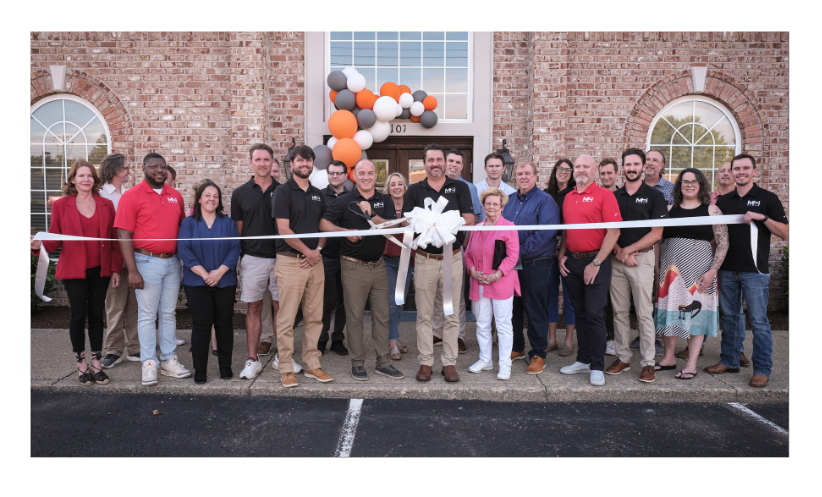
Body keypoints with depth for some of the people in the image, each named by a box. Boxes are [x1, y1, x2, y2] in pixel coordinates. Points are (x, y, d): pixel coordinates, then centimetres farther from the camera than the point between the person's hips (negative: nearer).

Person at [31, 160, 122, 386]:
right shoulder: (61, 205, 0)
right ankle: (81, 364, 16)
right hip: (74, 270, -2)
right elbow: (55, 238, 1)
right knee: (78, 316, 1)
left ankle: (97, 363, 18)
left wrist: (116, 269, 2)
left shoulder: (106, 205, 4)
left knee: (97, 315, 8)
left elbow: (114, 239, 5)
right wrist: (40, 244, -22)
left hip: (100, 270, 2)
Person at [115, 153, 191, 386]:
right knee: (147, 314, 2)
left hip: (172, 261, 5)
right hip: (147, 262, -5)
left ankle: (169, 360, 21)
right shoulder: (132, 196, -6)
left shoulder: (175, 196, 9)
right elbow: (124, 235, -10)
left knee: (169, 313, 11)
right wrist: (132, 270, -16)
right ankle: (149, 364, 12)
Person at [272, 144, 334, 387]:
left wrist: (318, 250, -1)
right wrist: (308, 252, -9)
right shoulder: (283, 192, -3)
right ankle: (286, 369, 10)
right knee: (286, 318, -1)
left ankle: (312, 365, 19)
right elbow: (284, 230, -11)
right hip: (290, 261, -5)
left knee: (315, 317, 9)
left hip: (315, 261, 6)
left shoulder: (318, 195, 15)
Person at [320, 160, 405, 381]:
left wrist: (372, 215, -19)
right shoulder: (345, 201, -1)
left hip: (378, 265, 3)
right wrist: (345, 231, -18)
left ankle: (383, 363, 20)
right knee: (355, 317, 3)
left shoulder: (385, 200, 7)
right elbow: (324, 223, -4)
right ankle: (357, 363, 16)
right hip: (354, 266, -3)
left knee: (382, 316, 8)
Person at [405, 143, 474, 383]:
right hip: (424, 259, 0)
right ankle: (425, 362, 16)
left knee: (451, 315, 6)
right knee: (424, 315, 6)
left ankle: (449, 362, 17)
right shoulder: (414, 190, 7)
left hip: (452, 257, 0)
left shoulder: (459, 187, 6)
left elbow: (470, 219, -2)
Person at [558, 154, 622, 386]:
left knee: (594, 314, -4)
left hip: (595, 262, -6)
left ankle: (597, 367, 6)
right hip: (572, 262, 6)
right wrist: (562, 255, 7)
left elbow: (614, 232, -13)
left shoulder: (604, 195, -7)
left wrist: (596, 263, -15)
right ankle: (583, 361, 23)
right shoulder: (568, 197, 13)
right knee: (580, 314, 12)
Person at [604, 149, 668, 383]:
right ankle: (623, 357, 18)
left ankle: (648, 362, 6)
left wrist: (628, 250, -10)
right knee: (620, 312, 8)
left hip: (642, 258, -3)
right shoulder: (614, 197, 10)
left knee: (644, 313, -2)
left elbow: (656, 234, -5)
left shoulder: (654, 196, 0)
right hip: (617, 259, 4)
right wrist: (619, 252, -8)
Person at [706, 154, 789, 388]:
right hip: (727, 269, 4)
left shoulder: (768, 198, 0)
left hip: (755, 270, -4)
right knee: (730, 316, 12)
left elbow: (785, 233, -3)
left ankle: (762, 369, 8)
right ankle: (729, 360, 23)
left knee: (759, 321, -1)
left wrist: (763, 217, -18)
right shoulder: (723, 200, 11)